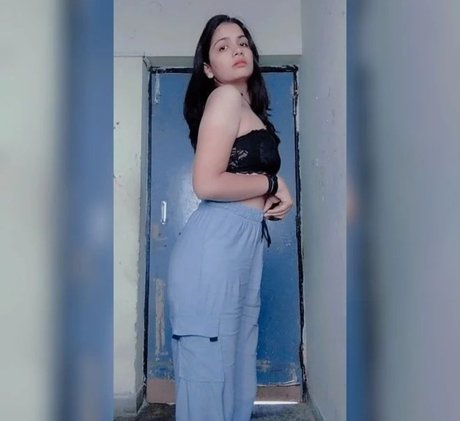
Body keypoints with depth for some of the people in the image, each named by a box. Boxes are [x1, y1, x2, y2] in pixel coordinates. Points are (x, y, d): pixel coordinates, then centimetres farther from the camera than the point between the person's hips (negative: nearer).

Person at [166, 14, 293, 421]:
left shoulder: (248, 109, 24)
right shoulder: (224, 97, -3)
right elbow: (207, 184, -16)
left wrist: (275, 199, 0)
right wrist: (273, 183, -3)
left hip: (242, 248, 9)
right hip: (215, 247, -9)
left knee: (237, 376, 14)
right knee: (208, 375, 1)